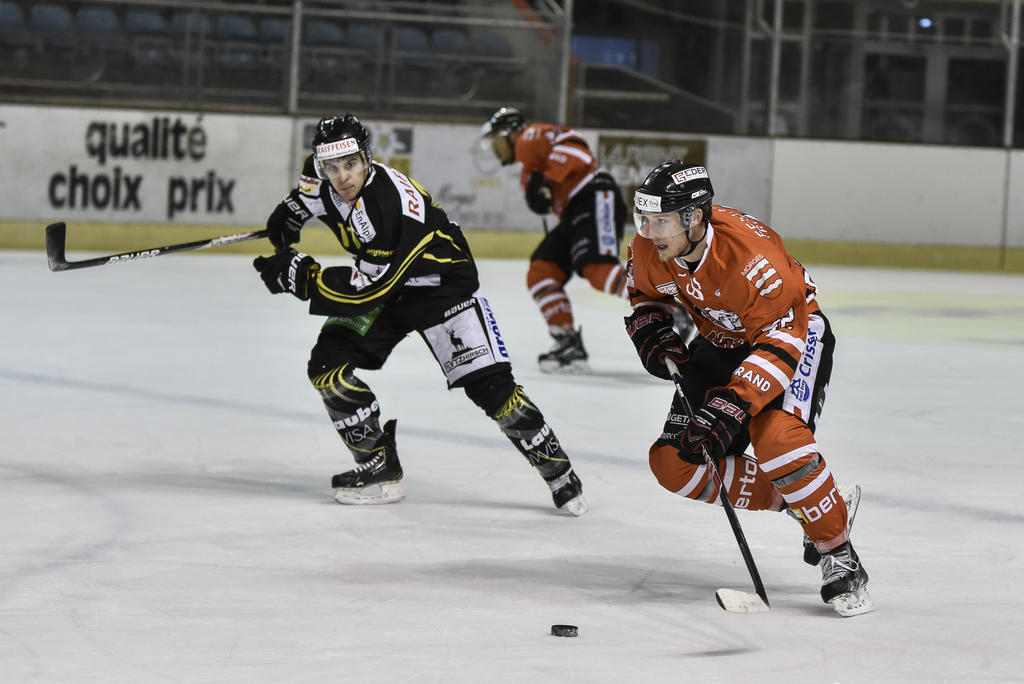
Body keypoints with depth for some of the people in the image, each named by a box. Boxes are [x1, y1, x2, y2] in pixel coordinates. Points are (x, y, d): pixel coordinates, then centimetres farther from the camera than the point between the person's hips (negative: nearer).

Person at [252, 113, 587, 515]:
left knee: (488, 384, -16)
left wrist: (300, 275, -26)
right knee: (327, 365, -11)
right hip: (380, 284, 7)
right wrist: (289, 215, 15)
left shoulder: (392, 206, -35)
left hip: (441, 282, -7)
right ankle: (380, 470, 0)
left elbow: (367, 288, -32)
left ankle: (558, 472, -3)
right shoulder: (322, 180, -12)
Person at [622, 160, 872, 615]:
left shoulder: (751, 255, -36)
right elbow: (646, 298, 8)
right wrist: (655, 339, -13)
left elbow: (780, 343, -35)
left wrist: (732, 405, -43)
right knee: (674, 463, -7)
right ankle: (794, 503, 6)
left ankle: (838, 555, -18)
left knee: (776, 437, -33)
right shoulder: (648, 249, -15)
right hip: (720, 341, 7)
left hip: (794, 330, -7)